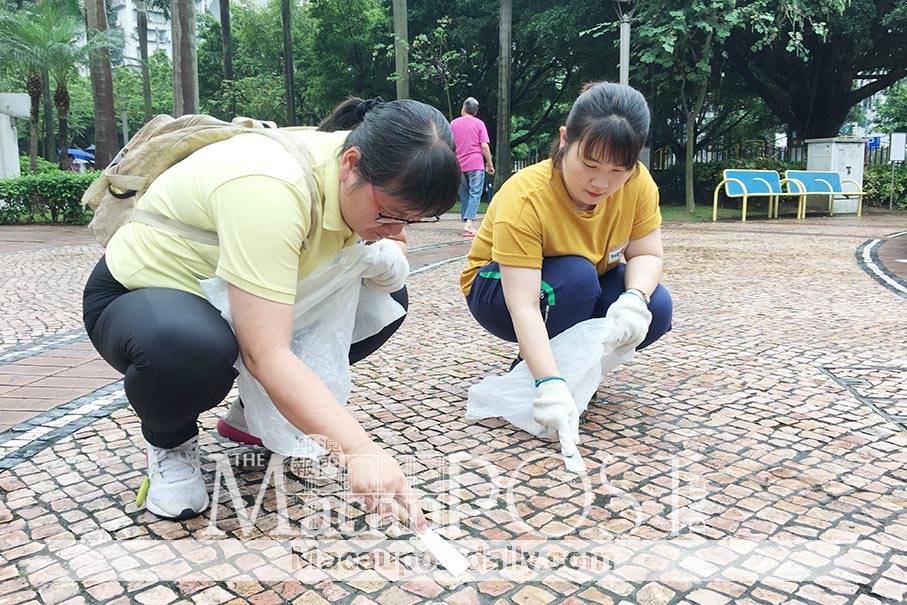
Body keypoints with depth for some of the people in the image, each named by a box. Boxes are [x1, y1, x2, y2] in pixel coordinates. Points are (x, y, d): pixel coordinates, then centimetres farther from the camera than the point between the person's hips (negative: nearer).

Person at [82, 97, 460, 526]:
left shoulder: (358, 179, -11)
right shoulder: (270, 187, -37)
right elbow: (265, 354, -42)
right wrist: (358, 451, -45)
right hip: (138, 296, -7)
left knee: (384, 301, -5)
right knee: (190, 349, -42)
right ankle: (169, 441, -5)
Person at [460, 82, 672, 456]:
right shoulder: (524, 197, -35)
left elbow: (646, 253, -14)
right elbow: (524, 305, -41)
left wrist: (635, 298, -37)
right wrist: (550, 384, -50)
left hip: (591, 289, 5)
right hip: (497, 290, -5)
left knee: (656, 308, -21)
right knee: (577, 276, -36)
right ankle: (529, 371, -13)